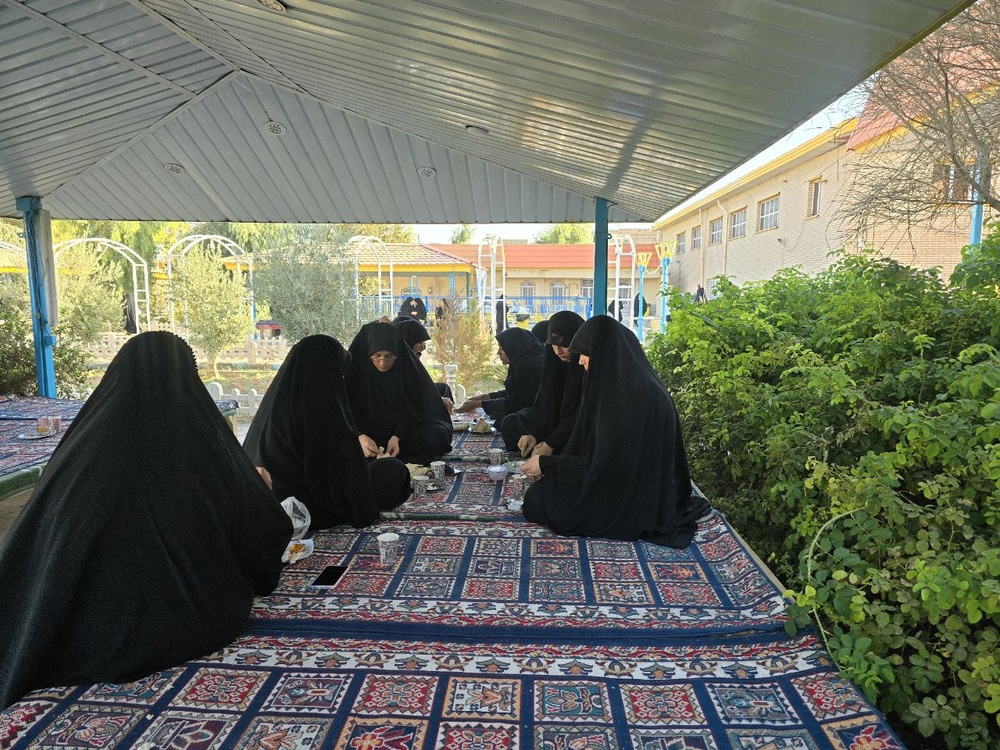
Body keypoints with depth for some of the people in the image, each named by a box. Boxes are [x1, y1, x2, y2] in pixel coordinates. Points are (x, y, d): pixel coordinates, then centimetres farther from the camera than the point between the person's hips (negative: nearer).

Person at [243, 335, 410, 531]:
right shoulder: (325, 407, -24)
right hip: (312, 508, -8)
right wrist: (363, 510, -2)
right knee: (395, 470, 8)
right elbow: (350, 467, -19)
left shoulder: (276, 399, 0)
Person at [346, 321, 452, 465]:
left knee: (439, 435, -25)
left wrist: (397, 437, -25)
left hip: (403, 430, 2)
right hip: (366, 431, -1)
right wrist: (361, 436, -32)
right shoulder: (356, 365, -14)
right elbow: (349, 406, -15)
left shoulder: (408, 366, -12)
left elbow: (411, 407, -9)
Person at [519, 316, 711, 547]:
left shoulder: (629, 395, -26)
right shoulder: (633, 383, 4)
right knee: (546, 489, 15)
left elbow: (605, 465, -23)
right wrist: (550, 465, 8)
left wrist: (547, 464, -12)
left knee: (538, 499, -5)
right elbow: (599, 452, 10)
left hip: (633, 505, -9)